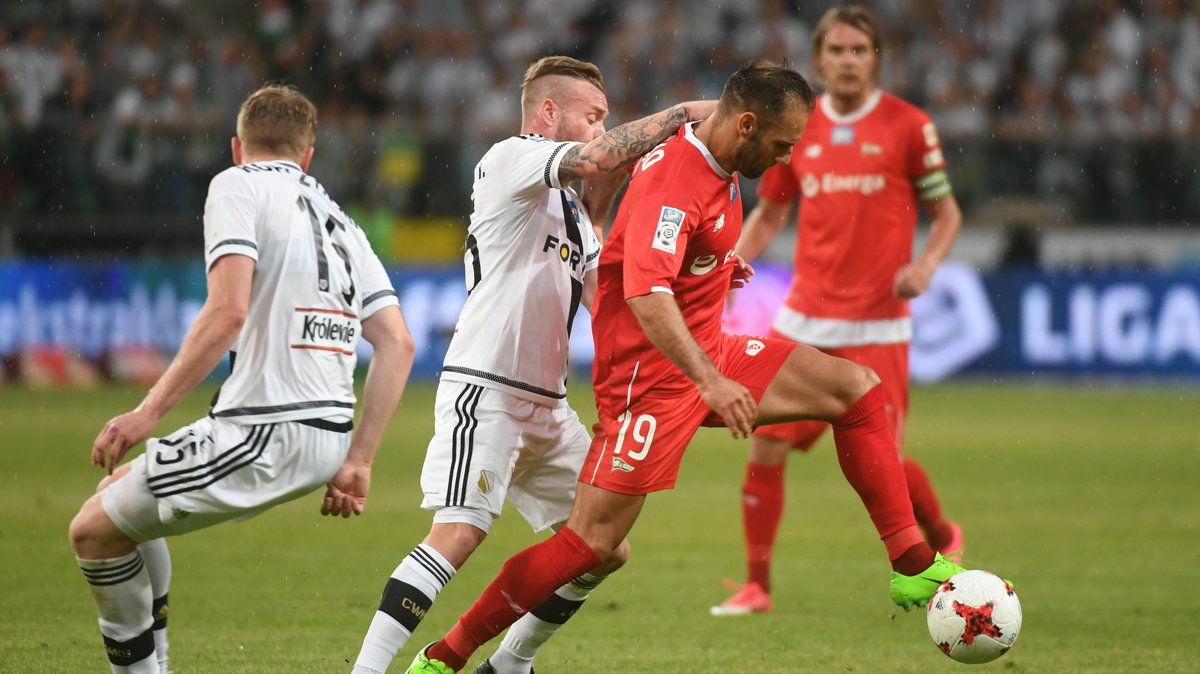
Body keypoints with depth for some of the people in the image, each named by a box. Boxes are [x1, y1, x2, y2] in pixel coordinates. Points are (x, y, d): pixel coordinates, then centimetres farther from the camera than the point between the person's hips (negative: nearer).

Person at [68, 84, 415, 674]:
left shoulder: (238, 186, -1)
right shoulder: (339, 222, 20)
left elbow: (227, 310, -17)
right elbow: (398, 345, 12)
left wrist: (146, 414, -15)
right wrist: (357, 462, 12)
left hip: (265, 434, -8)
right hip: (327, 434, 8)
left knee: (94, 530, 2)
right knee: (122, 488, 24)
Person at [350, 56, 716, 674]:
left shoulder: (572, 206, 22)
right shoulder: (510, 159, -6)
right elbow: (597, 159, -24)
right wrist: (681, 113, -15)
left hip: (547, 405, 9)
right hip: (484, 388, -9)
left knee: (604, 549, 8)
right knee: (460, 533, -23)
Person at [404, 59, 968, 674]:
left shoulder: (720, 165, 5)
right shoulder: (673, 183, -25)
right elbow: (646, 294, -39)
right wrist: (711, 382, -46)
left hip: (708, 354, 9)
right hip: (650, 374, -9)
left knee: (857, 389, 4)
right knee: (591, 541, -10)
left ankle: (913, 567, 7)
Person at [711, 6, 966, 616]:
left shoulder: (907, 126, -1)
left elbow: (947, 211, 5)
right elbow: (769, 213, 19)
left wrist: (927, 263, -13)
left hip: (875, 325, -3)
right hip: (804, 322, 3)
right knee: (765, 448, -4)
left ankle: (943, 539, 24)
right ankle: (757, 585, 10)